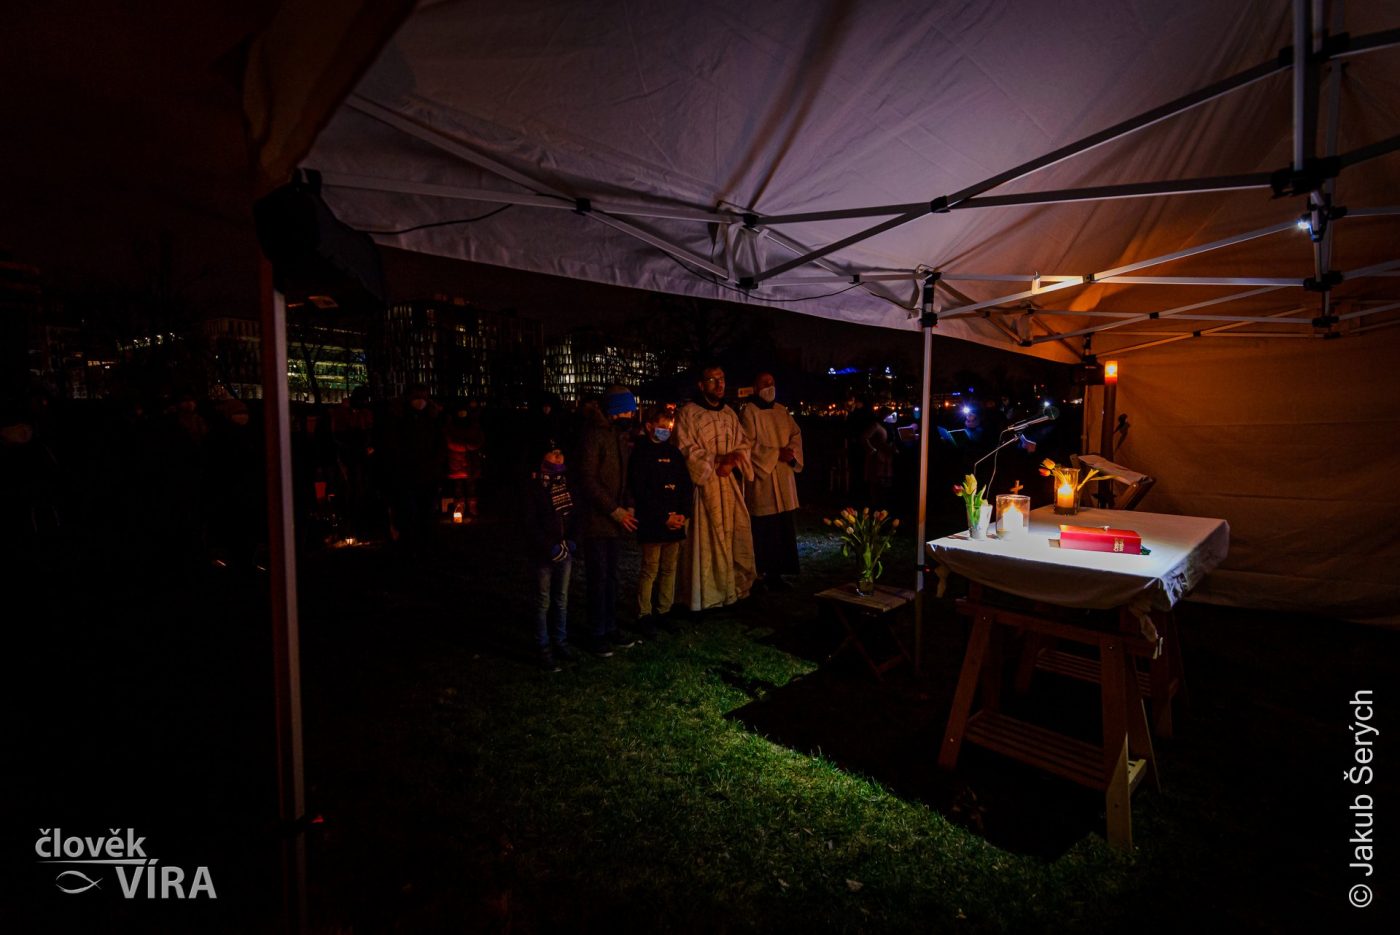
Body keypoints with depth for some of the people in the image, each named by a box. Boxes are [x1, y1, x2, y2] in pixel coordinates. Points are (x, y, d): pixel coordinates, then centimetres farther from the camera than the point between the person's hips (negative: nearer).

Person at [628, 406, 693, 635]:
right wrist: (664, 518, -14)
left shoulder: (673, 452, 13)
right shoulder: (641, 453, -6)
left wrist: (684, 514, -3)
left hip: (676, 522, 6)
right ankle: (644, 615, 10)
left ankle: (664, 611, 23)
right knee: (650, 570, -1)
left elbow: (687, 485, 11)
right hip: (652, 524, -6)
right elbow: (641, 491, -13)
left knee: (669, 569, 11)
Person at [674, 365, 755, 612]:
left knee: (735, 535, 6)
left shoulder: (730, 413, 16)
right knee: (706, 539, -4)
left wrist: (732, 461, -6)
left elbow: (743, 443, 14)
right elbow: (686, 450, -10)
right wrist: (718, 460, -16)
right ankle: (704, 596, 6)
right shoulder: (688, 413, -4)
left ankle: (733, 588, 19)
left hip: (730, 483, 6)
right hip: (704, 485, -6)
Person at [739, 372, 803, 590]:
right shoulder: (749, 412, -4)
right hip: (760, 479, -6)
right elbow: (749, 446, -11)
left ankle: (775, 573, 14)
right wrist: (777, 453, -16)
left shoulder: (782, 411, 16)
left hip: (783, 479, 6)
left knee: (782, 529, 5)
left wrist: (791, 452, -8)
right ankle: (757, 574, 5)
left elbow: (796, 434, 12)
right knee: (763, 529, -6)